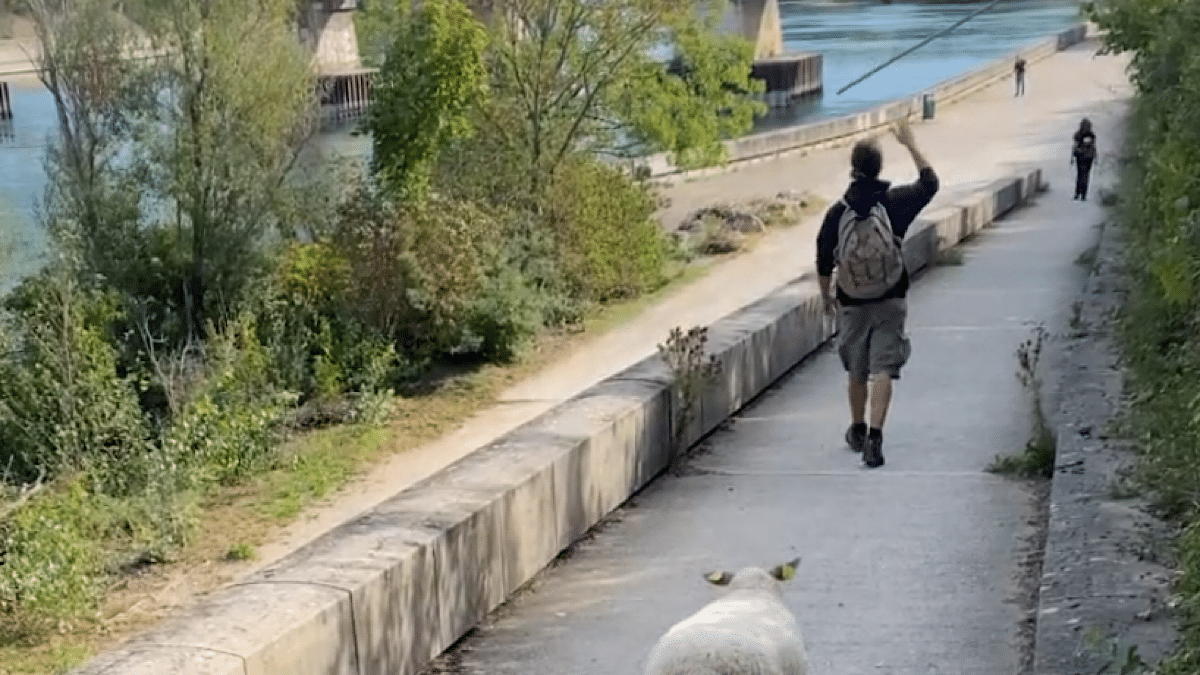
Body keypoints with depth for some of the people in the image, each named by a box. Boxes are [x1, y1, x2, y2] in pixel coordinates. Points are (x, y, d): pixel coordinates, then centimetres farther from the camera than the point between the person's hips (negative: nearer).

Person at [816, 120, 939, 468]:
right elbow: (929, 183, 7)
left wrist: (826, 296, 15)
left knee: (856, 371, 17)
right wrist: (910, 144, 12)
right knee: (883, 370, -3)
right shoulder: (894, 202, -9)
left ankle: (858, 430, 34)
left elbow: (824, 263, -2)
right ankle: (874, 437, -17)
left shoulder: (837, 213, -8)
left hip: (852, 305, 1)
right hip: (890, 302, -1)